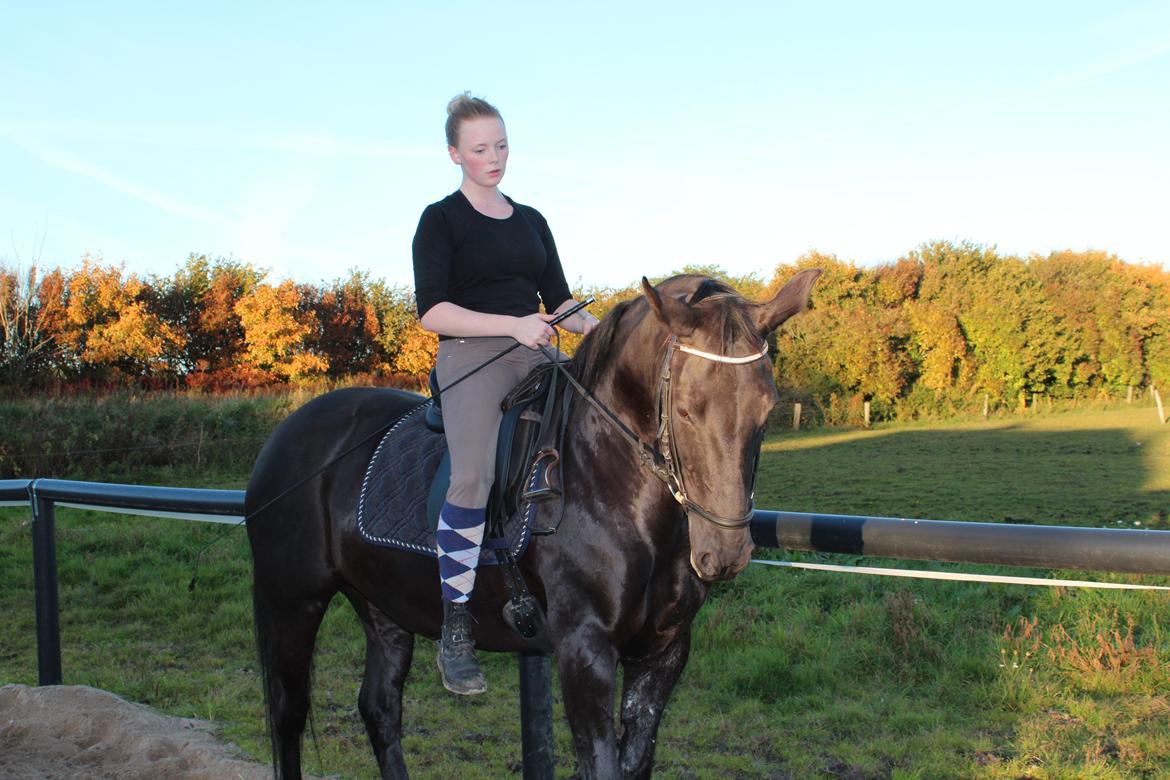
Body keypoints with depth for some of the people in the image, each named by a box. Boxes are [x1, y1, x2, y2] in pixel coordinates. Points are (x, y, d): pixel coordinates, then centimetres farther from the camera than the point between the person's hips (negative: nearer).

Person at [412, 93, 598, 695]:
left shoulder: (531, 221, 21)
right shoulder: (440, 220, 4)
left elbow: (558, 300, 20)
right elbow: (432, 311, -6)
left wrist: (593, 327, -2)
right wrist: (513, 324, -16)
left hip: (536, 357, 6)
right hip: (471, 355, -6)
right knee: (474, 475, -29)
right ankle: (455, 631, -20)